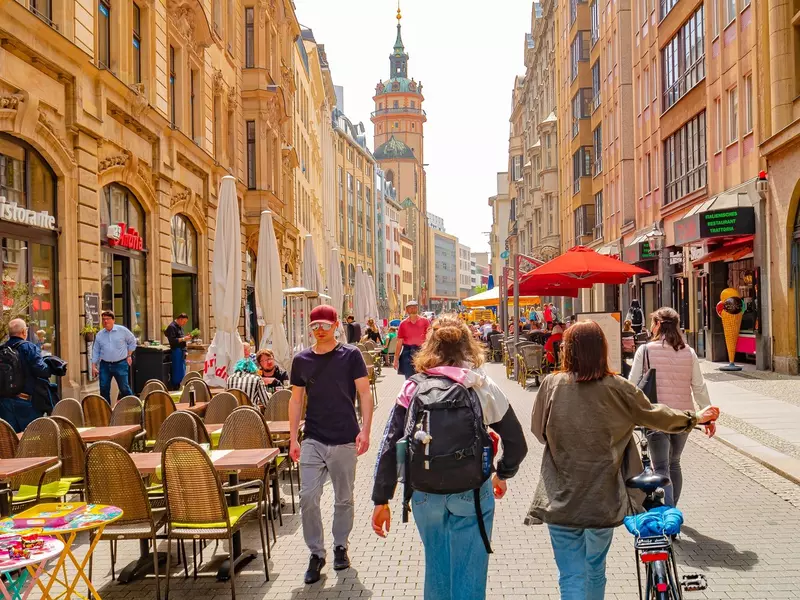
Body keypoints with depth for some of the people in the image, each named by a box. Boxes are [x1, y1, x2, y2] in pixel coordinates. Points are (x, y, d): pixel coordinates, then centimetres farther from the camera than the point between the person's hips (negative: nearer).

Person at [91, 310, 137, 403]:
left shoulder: (122, 330, -3)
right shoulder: (99, 335, 6)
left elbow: (132, 341, 10)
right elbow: (95, 351, 11)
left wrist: (129, 355, 7)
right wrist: (94, 366, 6)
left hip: (120, 364, -3)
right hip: (105, 365, 3)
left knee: (124, 389, -1)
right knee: (104, 389, 4)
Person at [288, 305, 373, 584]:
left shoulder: (351, 355, -3)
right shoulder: (301, 360, 5)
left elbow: (365, 394, -5)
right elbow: (296, 399, 9)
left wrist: (365, 430, -15)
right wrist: (293, 438, 4)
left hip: (345, 441, -2)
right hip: (313, 441, 2)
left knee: (344, 499, 11)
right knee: (308, 498, -4)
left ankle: (340, 546, 31)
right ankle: (316, 553, 12)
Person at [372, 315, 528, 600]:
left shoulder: (413, 388, -5)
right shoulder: (482, 386, -6)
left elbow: (389, 448, -7)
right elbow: (517, 444, -1)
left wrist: (381, 501, -1)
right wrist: (502, 475, 17)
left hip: (425, 494, 2)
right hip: (472, 493, -1)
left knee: (436, 569, 22)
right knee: (468, 576, 12)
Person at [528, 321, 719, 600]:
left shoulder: (551, 384, -9)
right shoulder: (617, 388, -9)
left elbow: (538, 429, 4)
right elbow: (656, 416, 4)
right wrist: (695, 417, 21)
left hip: (561, 500, -1)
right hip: (604, 499, 2)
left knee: (571, 578, 5)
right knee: (596, 569, 25)